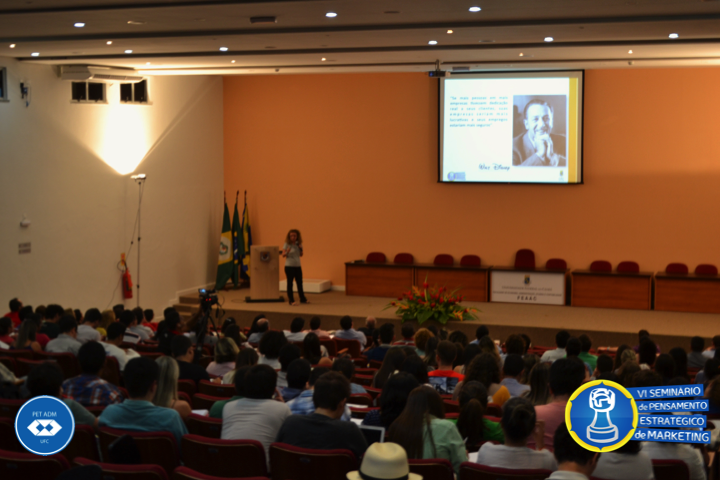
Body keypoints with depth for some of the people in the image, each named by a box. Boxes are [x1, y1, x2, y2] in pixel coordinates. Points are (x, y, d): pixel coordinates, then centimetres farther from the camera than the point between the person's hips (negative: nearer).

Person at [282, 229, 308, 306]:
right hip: (289, 266, -5)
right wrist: (287, 251, -33)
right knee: (290, 283, -1)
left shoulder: (298, 244, 6)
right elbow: (283, 255, -13)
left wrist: (301, 249, -5)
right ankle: (291, 300, 2)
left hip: (297, 266, 5)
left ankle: (302, 299, 24)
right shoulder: (287, 244, -8)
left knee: (299, 282, 12)